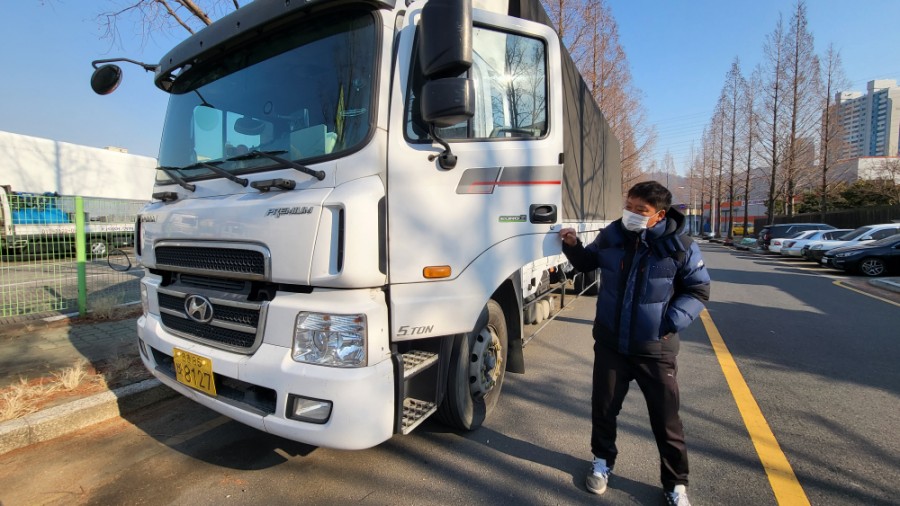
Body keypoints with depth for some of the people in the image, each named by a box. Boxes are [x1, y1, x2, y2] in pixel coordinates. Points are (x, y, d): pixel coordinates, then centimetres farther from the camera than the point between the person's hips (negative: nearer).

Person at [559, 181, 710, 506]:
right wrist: (573, 246, -5)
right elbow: (587, 263, 15)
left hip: (655, 349, -2)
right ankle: (602, 461, 39)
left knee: (666, 419, 10)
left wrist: (672, 323, -13)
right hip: (610, 343, 3)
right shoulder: (610, 237, -3)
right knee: (603, 408, 15)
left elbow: (698, 291, 0)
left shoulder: (680, 247, -11)